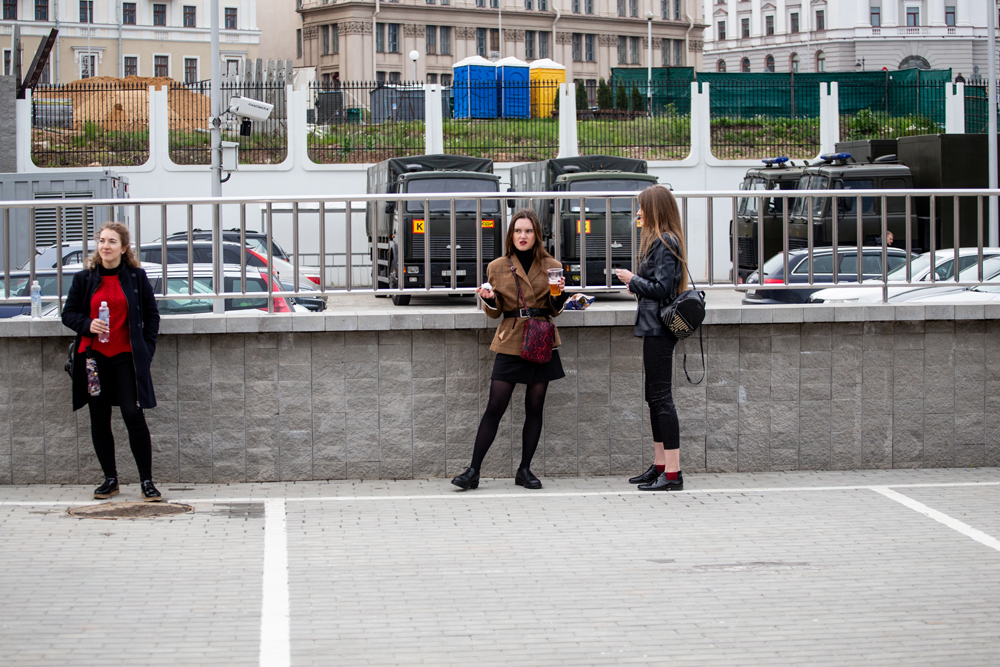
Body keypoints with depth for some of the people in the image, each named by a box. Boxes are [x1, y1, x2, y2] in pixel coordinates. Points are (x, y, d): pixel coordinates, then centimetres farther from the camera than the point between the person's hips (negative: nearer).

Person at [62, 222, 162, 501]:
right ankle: (110, 480, 16)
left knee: (134, 416, -8)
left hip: (125, 357, -2)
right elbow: (68, 313, 10)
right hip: (93, 356, 2)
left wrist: (146, 348, -1)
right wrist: (88, 325, -10)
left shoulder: (137, 277, 3)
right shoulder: (84, 279, 6)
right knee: (99, 419, 6)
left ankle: (147, 481, -1)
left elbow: (151, 315, 9)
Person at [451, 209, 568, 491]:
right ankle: (473, 471, -2)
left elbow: (555, 310, 10)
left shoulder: (551, 267, 5)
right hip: (510, 343, -1)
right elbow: (495, 312, 8)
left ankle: (524, 470, 14)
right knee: (495, 407, -5)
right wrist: (489, 300, -13)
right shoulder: (497, 267, 4)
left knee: (535, 408, 4)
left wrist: (560, 294, -10)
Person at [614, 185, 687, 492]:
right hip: (655, 328, 11)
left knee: (661, 397, -10)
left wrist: (633, 280, -7)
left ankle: (673, 473, -10)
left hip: (659, 328, -11)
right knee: (655, 397, 14)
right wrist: (638, 286, 8)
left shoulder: (664, 242, -14)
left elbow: (662, 288, -20)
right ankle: (660, 466, 19)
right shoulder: (660, 240, 17)